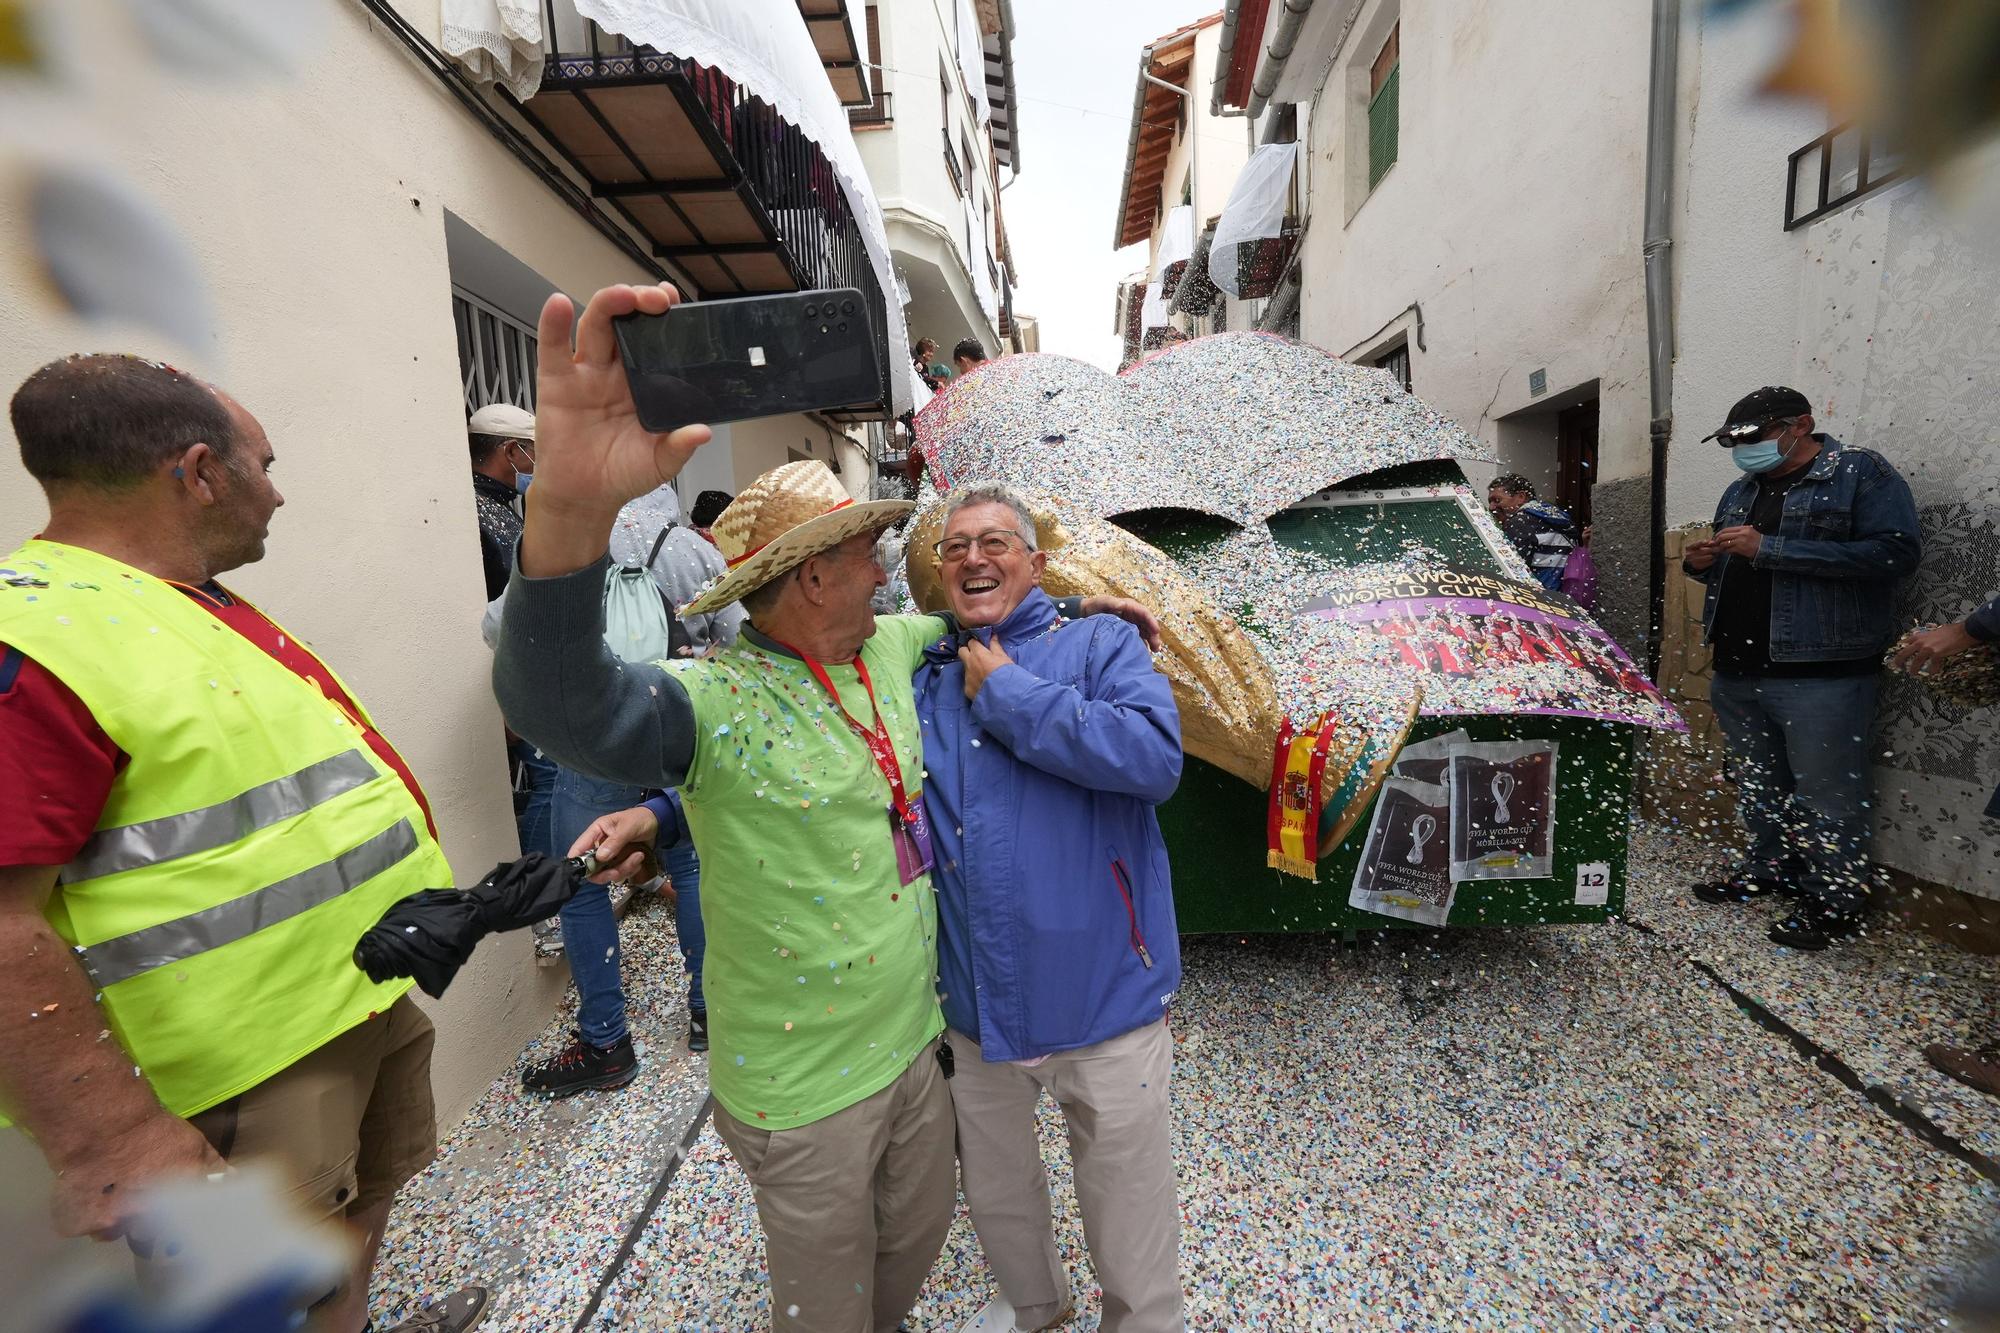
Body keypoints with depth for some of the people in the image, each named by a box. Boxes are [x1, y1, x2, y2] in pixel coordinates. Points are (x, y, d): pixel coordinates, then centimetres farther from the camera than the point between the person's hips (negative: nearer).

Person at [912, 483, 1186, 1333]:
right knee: (996, 1197, 28)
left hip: (1103, 1005, -4)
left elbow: (1155, 756, -25)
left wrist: (1007, 694, -20)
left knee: (1129, 1223, 17)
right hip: (973, 1008, 5)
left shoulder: (1099, 643, -7)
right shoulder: (923, 679, 5)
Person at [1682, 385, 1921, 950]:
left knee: (1824, 793, -1)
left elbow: (1896, 551, -17)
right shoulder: (1742, 490, 17)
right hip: (1738, 670, 7)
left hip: (1819, 673, -7)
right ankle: (1770, 868, 30)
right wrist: (1703, 563, 5)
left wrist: (1769, 549, -21)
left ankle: (1837, 899, 12)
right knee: (1757, 782, 16)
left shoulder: (1863, 473, -4)